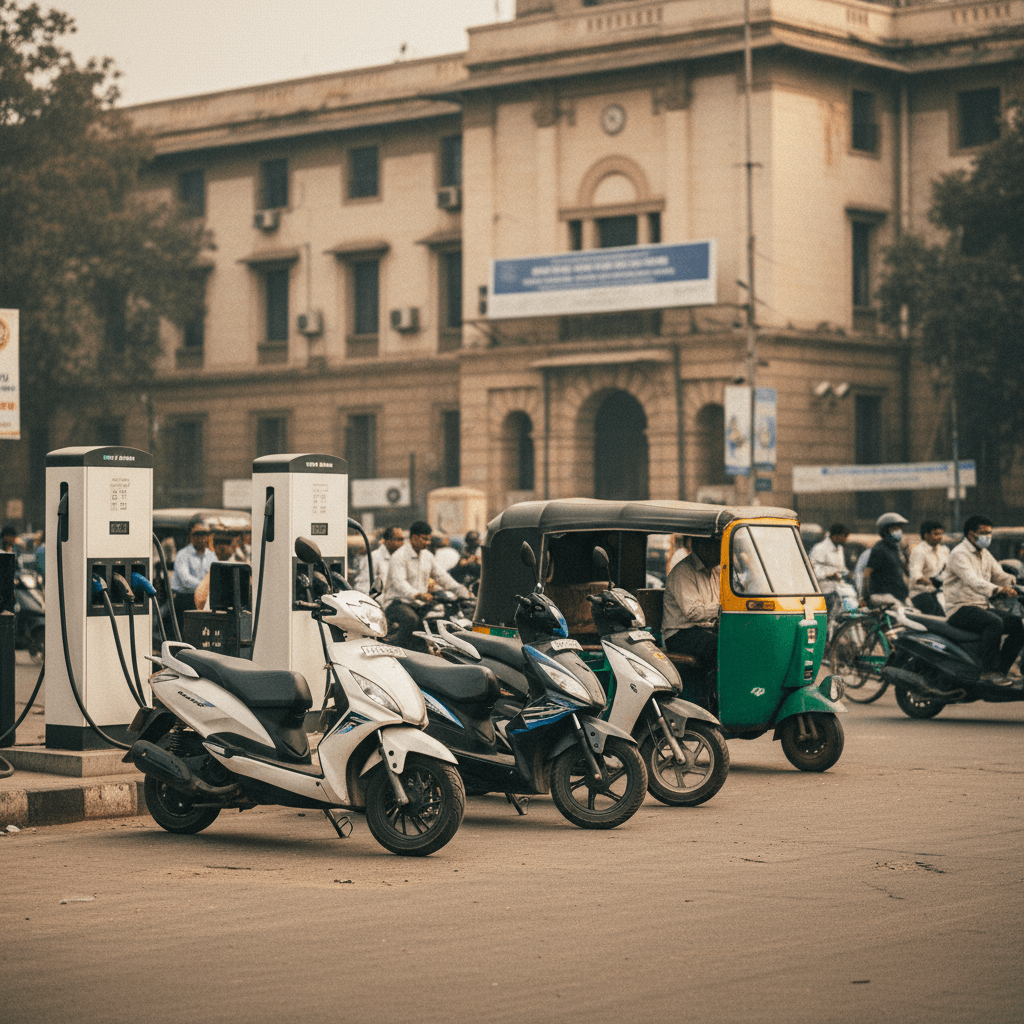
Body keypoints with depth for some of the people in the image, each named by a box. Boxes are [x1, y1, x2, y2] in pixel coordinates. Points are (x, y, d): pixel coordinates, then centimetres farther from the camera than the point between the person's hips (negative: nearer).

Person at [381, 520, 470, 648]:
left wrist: (461, 591, 4)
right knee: (411, 619, -38)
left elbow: (441, 576, 19)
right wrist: (417, 595, -45)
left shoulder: (427, 556, 14)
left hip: (419, 604, 8)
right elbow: (399, 582, -28)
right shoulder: (399, 556, -13)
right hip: (397, 602, -8)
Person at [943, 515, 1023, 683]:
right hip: (961, 610, -9)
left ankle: (1002, 670, -4)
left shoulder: (984, 554, 18)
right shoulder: (959, 554, -13)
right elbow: (972, 581, -30)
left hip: (982, 607, 9)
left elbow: (1000, 576, 15)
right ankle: (989, 671, -30)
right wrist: (998, 589, -45)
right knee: (995, 622, -34)